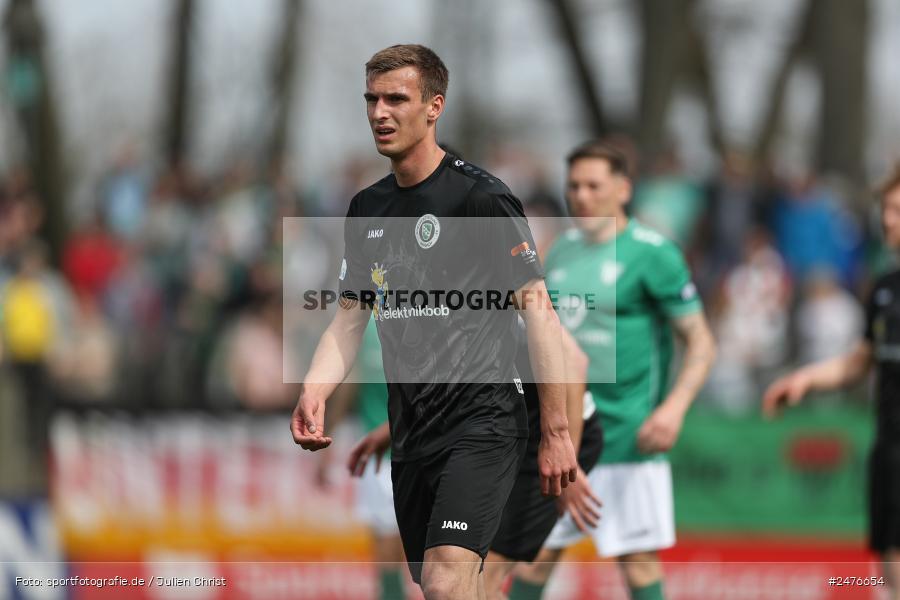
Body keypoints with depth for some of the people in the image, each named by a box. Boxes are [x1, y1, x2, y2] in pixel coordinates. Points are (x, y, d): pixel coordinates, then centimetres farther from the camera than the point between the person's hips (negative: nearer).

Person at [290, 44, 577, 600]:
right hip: (411, 431, 7)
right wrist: (314, 393, -3)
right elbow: (349, 318, 17)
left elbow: (539, 309, -10)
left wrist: (556, 432, -14)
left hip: (482, 422, -7)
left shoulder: (480, 196, -9)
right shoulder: (367, 208, 12)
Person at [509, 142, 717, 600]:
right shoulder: (562, 251, 12)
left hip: (627, 437, -6)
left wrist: (674, 407, -22)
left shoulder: (653, 254, -8)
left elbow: (701, 344, -8)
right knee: (534, 553, 6)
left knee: (637, 559, -5)